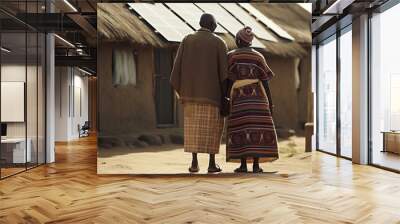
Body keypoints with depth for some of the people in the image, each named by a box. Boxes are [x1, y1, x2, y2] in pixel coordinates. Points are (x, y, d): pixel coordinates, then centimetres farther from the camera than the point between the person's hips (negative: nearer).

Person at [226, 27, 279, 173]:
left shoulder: (231, 56, 2)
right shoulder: (258, 57, 5)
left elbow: (228, 80, -3)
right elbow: (265, 81, 2)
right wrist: (270, 102, 6)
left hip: (239, 97, -1)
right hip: (257, 96, 1)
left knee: (240, 128, 0)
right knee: (257, 128, 0)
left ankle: (243, 165, -2)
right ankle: (256, 165, -2)